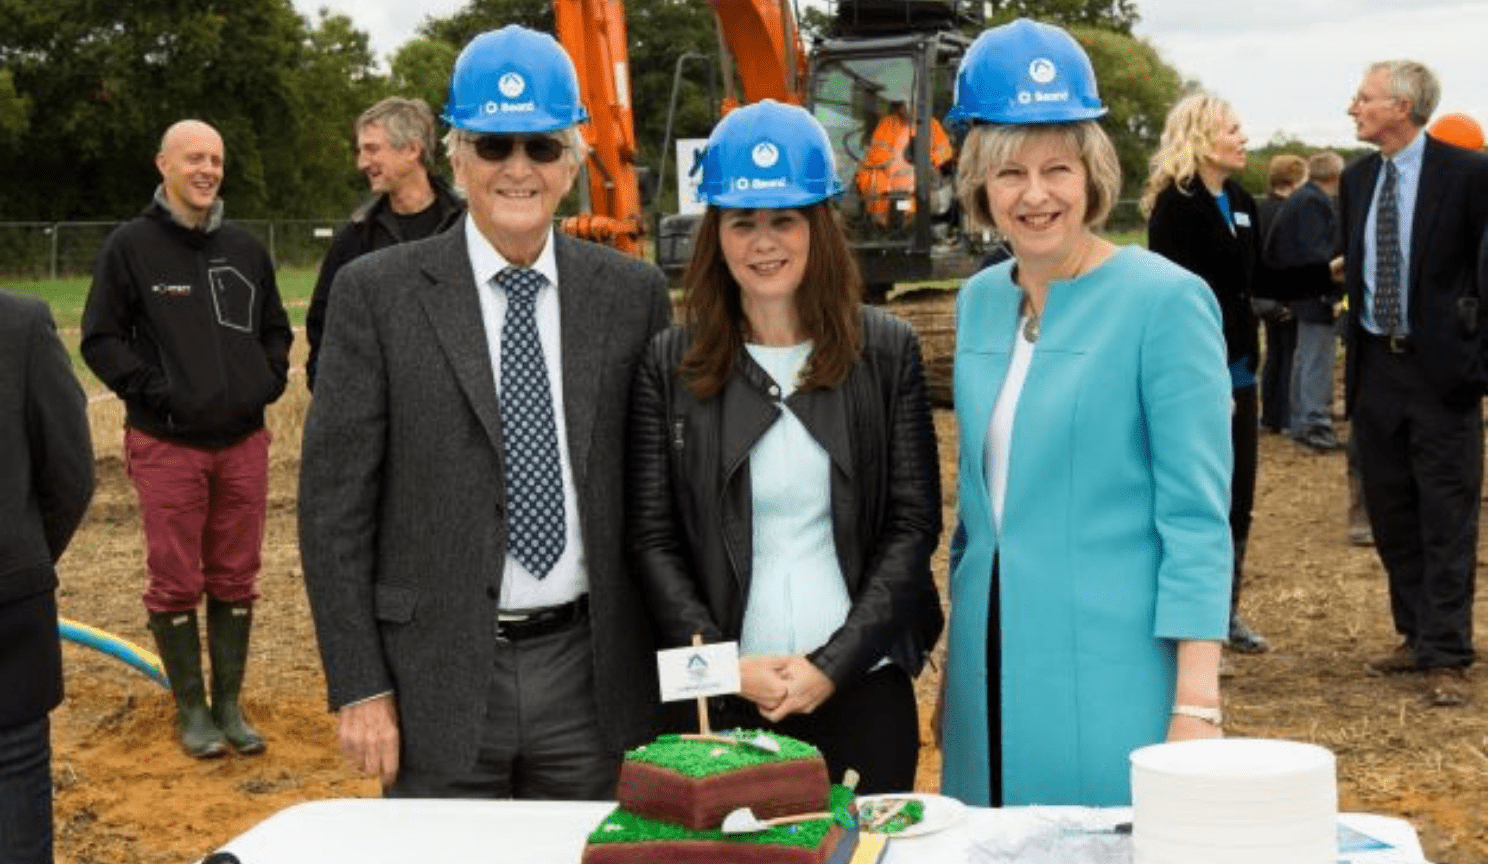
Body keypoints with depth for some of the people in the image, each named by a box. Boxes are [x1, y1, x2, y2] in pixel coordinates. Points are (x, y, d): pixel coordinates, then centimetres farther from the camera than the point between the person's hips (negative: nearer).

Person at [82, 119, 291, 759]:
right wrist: (156, 391, -13)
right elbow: (101, 339, -4)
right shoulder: (130, 247, -3)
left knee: (236, 581, 9)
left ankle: (229, 705, 20)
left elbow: (275, 327, 21)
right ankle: (192, 709, 15)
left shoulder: (246, 249, 11)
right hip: (166, 444, -4)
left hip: (243, 442, 4)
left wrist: (268, 381, 5)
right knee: (177, 583, 2)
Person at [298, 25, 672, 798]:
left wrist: (669, 670, 7)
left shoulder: (633, 295, 4)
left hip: (592, 677, 2)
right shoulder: (376, 293, -3)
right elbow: (334, 502, -3)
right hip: (438, 676, -2)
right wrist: (359, 686, -6)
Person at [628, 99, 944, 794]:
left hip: (863, 688, 0)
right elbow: (653, 540, 2)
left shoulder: (887, 351, 2)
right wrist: (728, 664, -9)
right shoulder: (671, 365, 3)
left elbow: (915, 524, 0)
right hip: (725, 700, 0)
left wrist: (834, 664, -9)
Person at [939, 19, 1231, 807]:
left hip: (1112, 683, -6)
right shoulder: (979, 303, 7)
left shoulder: (1164, 302, -11)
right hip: (994, 673, 6)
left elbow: (1197, 521, -13)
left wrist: (1196, 710, -17)